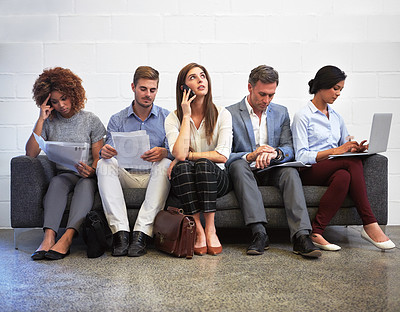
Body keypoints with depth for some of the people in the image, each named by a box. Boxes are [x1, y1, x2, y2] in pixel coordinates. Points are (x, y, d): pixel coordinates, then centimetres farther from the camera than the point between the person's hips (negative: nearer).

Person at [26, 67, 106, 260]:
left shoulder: (91, 120, 4)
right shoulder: (48, 123, 8)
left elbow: (99, 157, 0)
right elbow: (30, 154, -4)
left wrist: (92, 170, -24)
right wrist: (41, 120, -8)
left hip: (87, 177, -1)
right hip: (63, 174, 1)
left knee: (85, 184, -36)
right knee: (57, 181, -34)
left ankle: (67, 239, -51)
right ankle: (49, 237, -50)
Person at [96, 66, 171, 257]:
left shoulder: (166, 118, 8)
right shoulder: (117, 120, 12)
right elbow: (110, 148, 0)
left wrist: (163, 152, -29)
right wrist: (105, 152, -26)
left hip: (153, 176, -1)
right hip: (126, 175, 1)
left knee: (164, 164, -33)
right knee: (104, 164, -27)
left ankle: (142, 232, -40)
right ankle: (120, 231, -39)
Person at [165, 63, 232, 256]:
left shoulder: (221, 114, 1)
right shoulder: (173, 118, 0)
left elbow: (222, 155, -10)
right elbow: (179, 154, -18)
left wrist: (187, 155, -12)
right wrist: (186, 116, -13)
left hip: (215, 178, 0)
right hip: (184, 181, 0)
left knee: (204, 164, -33)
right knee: (183, 166, -33)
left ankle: (210, 229, -28)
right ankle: (198, 231, -30)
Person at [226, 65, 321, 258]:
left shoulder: (281, 113, 11)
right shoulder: (230, 114, -1)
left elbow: (289, 148, 2)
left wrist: (275, 153, -23)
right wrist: (250, 156, -27)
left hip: (271, 172, 2)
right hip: (245, 172, -2)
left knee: (290, 170, -29)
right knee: (238, 165, -35)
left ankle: (301, 236, -42)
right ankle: (259, 233, -43)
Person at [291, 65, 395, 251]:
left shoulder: (336, 117, 21)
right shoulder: (303, 117, -2)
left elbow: (345, 148, 23)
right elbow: (301, 156, -12)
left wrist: (356, 148, -2)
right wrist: (334, 151, -22)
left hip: (335, 170, 6)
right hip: (309, 172, -6)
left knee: (344, 176, -33)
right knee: (353, 162, -31)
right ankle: (370, 225, -30)